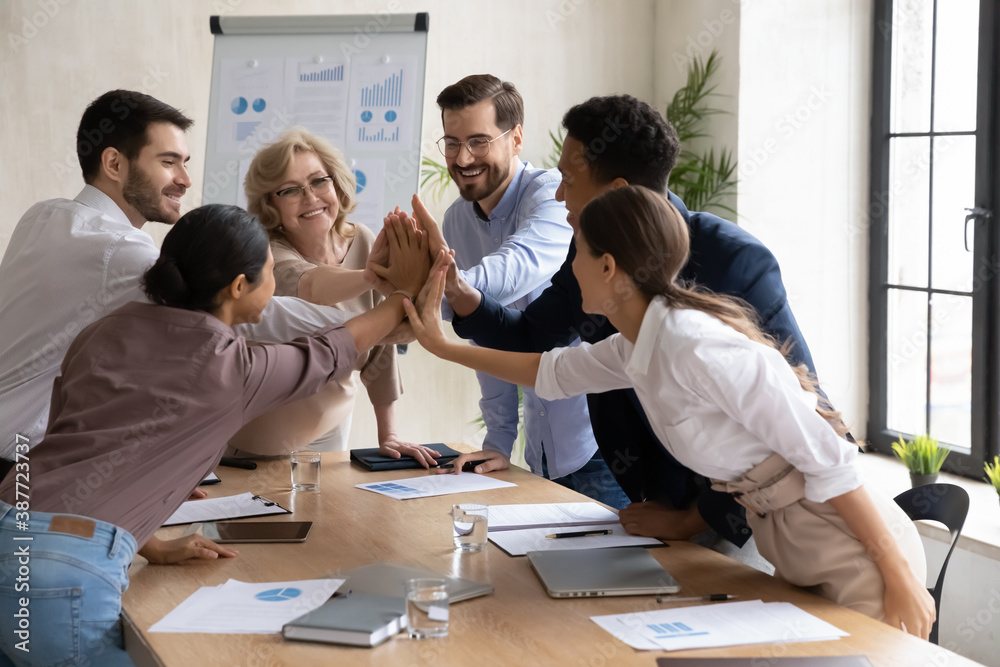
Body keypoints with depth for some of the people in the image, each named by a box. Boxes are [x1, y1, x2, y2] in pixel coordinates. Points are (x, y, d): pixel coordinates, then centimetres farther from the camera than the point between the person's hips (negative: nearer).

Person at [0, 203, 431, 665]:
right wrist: (407, 292, 29)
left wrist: (152, 547, 27)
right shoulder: (228, 366, -2)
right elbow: (328, 354, 15)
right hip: (66, 571, -8)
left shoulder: (107, 331, 15)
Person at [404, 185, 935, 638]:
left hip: (855, 556, -9)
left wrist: (899, 576, -21)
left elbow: (829, 458, -23)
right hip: (794, 556, 9)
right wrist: (443, 348, 28)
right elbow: (554, 373, 25)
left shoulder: (695, 345, -24)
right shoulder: (637, 345, 5)